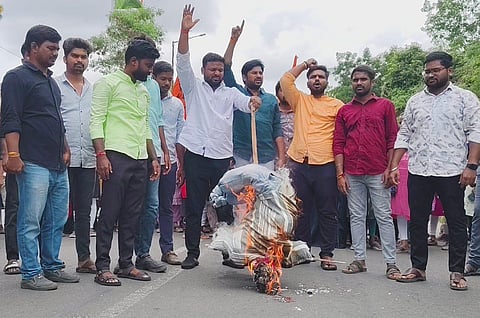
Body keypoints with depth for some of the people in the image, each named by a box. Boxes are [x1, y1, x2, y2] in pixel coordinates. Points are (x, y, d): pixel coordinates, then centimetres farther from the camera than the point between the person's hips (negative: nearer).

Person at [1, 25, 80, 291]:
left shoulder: (50, 81, 22)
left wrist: (65, 149, 20)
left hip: (58, 165, 9)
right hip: (34, 165, -8)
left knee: (56, 221, 12)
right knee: (31, 221, -4)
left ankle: (52, 267, 23)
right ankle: (31, 274, 4)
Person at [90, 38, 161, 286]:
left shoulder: (143, 91, 23)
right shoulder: (108, 83, 1)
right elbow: (96, 120, -6)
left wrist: (153, 157, 17)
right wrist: (101, 154, -16)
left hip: (140, 160, 7)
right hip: (116, 156, -7)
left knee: (132, 214, 8)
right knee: (109, 213, -5)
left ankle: (126, 264, 15)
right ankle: (102, 267, 1)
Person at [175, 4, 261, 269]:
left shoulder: (231, 93, 15)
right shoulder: (194, 88, 10)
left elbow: (245, 103, -5)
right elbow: (183, 63, -3)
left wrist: (253, 101, -30)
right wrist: (185, 31, -15)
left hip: (222, 158, 1)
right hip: (196, 156, -1)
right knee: (194, 207, 3)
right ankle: (192, 253, 13)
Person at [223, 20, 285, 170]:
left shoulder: (271, 100, 13)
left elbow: (277, 131, 9)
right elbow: (226, 67, -3)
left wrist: (281, 159, 1)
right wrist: (233, 40, -8)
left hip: (266, 159, 2)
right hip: (241, 157, -2)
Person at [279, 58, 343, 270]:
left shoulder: (336, 105, 8)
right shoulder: (299, 100, 16)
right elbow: (285, 80, 6)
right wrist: (305, 64, 15)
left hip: (325, 165, -2)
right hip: (300, 163, 3)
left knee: (327, 211, 2)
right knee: (301, 210, 9)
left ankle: (327, 254, 9)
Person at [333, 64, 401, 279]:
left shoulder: (385, 105, 6)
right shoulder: (344, 111, 13)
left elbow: (392, 139, 2)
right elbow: (338, 144, 9)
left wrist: (390, 168, -7)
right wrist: (340, 173, 1)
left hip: (378, 172, -3)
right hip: (352, 173, 3)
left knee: (384, 216, 0)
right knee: (356, 217, 7)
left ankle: (391, 263, 5)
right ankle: (359, 259, 15)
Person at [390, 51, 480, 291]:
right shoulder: (415, 101, 15)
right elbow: (404, 135, 14)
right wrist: (394, 166, 6)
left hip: (451, 172, -3)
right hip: (418, 172, 4)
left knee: (457, 223, 3)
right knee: (417, 222, 9)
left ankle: (457, 272, 13)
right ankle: (418, 268, 20)